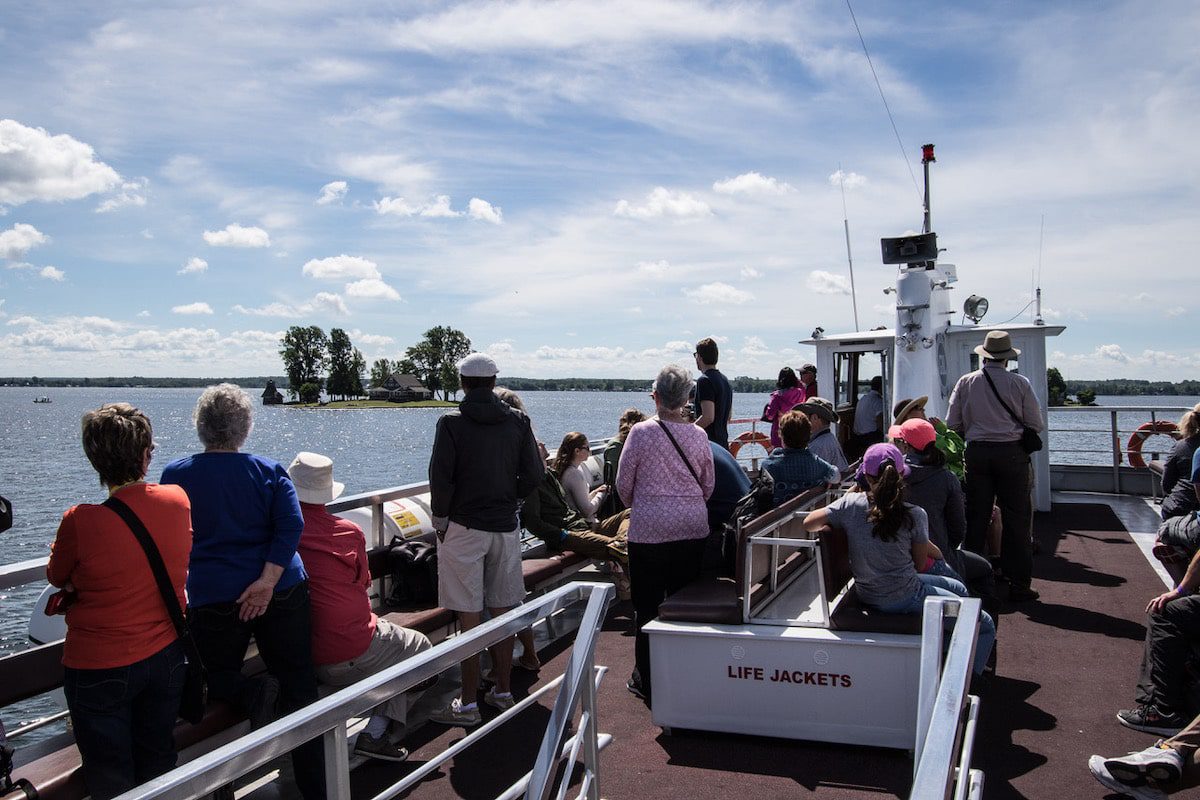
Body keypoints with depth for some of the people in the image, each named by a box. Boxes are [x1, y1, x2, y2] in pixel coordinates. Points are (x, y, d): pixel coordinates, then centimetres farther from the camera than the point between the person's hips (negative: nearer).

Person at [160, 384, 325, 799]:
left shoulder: (176, 474, 1)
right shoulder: (269, 470, 2)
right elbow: (291, 524, -11)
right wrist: (267, 580, -15)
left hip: (212, 598, -1)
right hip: (283, 593, 1)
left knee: (218, 682, 19)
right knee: (299, 691, 8)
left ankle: (252, 693, -15)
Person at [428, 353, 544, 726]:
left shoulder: (452, 422, -8)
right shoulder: (518, 421, 3)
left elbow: (440, 478, -12)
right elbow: (534, 475, 1)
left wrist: (440, 518, 1)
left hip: (464, 527, -4)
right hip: (506, 527, 4)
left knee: (470, 617, 0)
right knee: (502, 612, 13)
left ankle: (468, 703, 6)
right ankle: (503, 691, 23)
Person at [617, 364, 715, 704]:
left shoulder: (641, 432, -10)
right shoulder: (698, 435, -1)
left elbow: (623, 483, -3)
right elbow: (708, 485, 8)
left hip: (649, 529, -3)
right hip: (693, 529, 3)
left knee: (647, 606, 9)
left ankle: (646, 680, 18)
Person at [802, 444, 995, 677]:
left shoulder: (849, 503, -11)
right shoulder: (914, 515, -19)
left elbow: (808, 523, -3)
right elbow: (920, 562, -7)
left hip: (866, 595, 6)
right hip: (904, 598, -6)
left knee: (959, 589, 30)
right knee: (985, 626, 11)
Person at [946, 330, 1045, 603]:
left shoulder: (966, 382, 2)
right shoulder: (1020, 383, -3)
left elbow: (952, 423, 2)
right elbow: (1036, 424, 0)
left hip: (977, 452, 2)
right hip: (1012, 453, -2)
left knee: (976, 518, 8)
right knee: (1016, 519, 4)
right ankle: (1019, 584, 7)